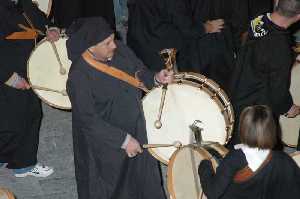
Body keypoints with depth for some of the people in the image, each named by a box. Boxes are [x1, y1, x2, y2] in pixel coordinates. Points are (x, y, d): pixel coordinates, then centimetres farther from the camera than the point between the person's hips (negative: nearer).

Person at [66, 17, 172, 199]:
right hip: (105, 144, -6)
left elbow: (139, 71, 7)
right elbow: (88, 120, -25)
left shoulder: (120, 50, -10)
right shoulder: (79, 77, -28)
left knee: (145, 184, 23)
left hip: (137, 129, 6)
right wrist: (123, 140, -24)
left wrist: (155, 78, -14)